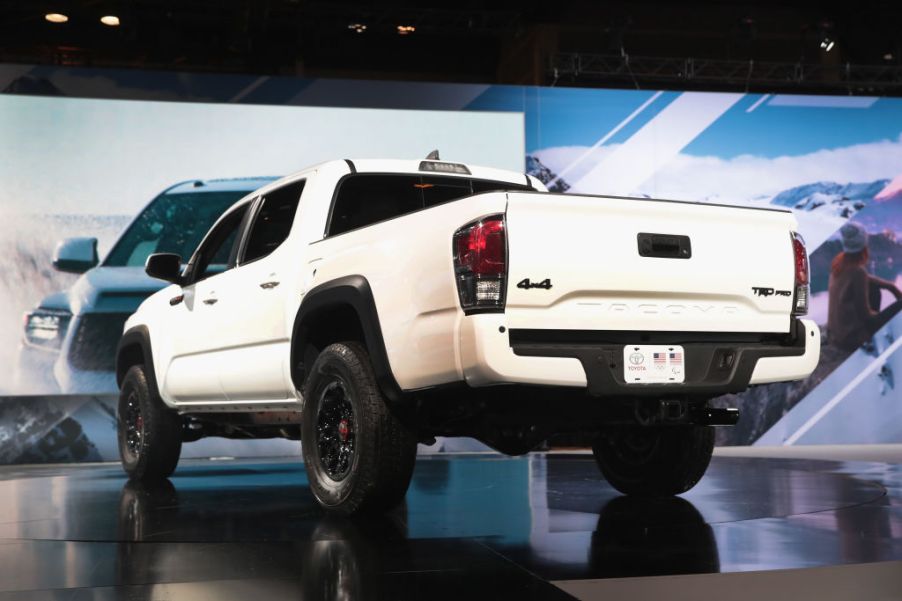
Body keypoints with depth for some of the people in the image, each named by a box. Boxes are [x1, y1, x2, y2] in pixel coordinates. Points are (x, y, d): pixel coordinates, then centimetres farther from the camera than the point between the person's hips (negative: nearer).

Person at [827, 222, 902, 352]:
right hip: (852, 340, -8)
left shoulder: (839, 261, -2)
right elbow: (865, 315, -19)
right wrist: (876, 315, 1)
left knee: (873, 288, 21)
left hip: (834, 334, 8)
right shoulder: (857, 271, -25)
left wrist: (891, 286, 15)